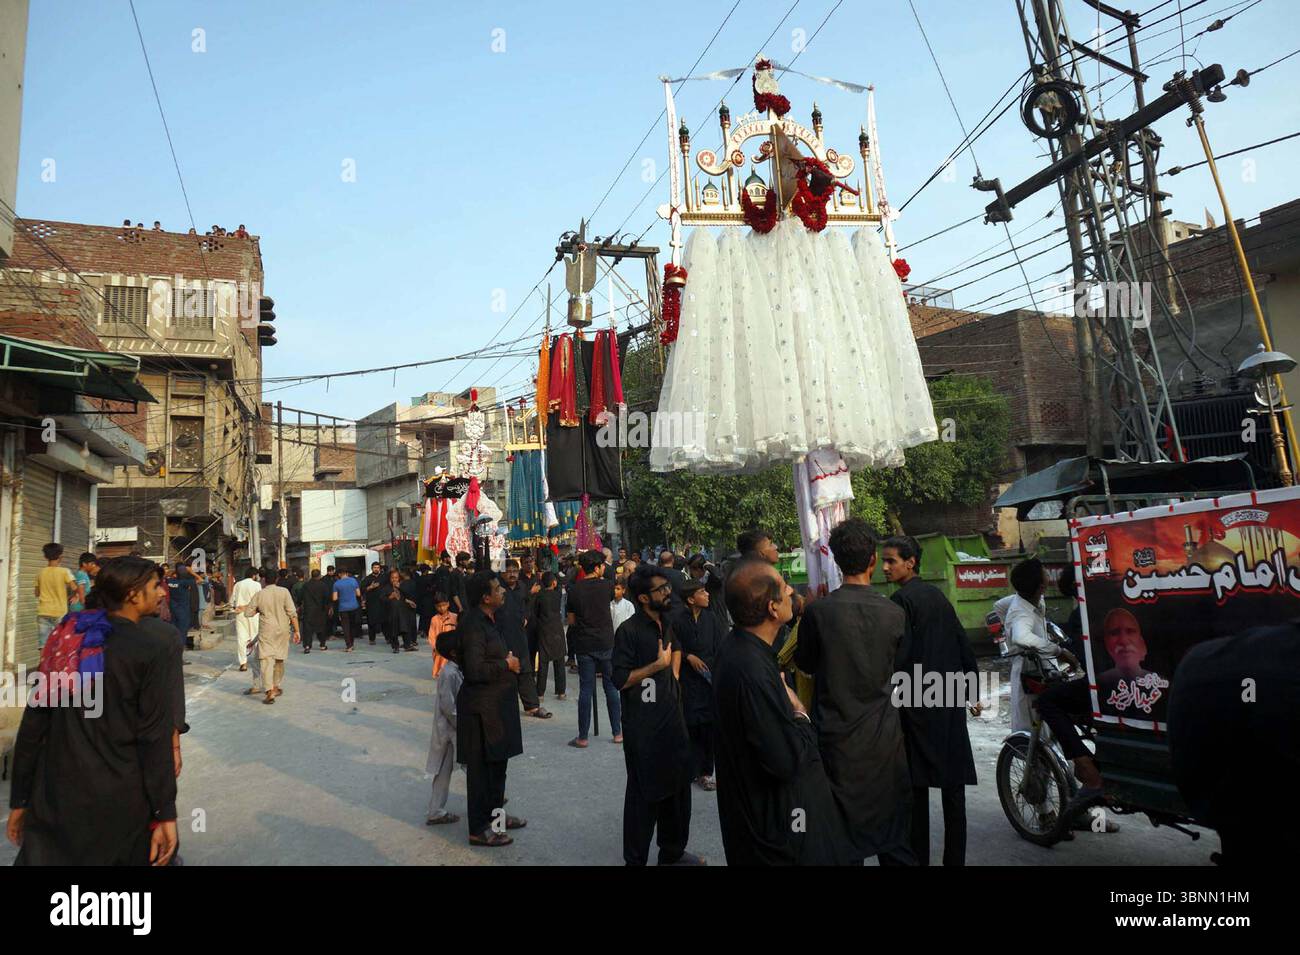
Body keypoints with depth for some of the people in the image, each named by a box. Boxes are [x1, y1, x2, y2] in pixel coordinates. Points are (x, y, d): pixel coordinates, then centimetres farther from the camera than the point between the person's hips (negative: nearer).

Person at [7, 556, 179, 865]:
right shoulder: (156, 649, -14)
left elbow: (33, 723, 4)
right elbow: (155, 737, -15)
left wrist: (19, 799, 13)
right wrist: (165, 813, -9)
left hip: (55, 800, 4)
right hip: (120, 805, -3)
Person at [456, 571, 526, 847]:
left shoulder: (487, 620, 10)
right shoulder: (473, 625, -22)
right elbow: (475, 670, -27)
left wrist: (507, 660, 6)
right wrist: (506, 664, -16)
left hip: (496, 704, 10)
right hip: (481, 709, -10)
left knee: (497, 763, 21)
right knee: (481, 768, 2)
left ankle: (495, 814, 37)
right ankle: (479, 829, 15)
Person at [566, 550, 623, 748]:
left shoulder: (574, 589, -3)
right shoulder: (606, 586, -6)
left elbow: (571, 620, 3)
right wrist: (600, 577, 20)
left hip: (584, 645, 0)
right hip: (606, 643, 0)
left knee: (585, 690, 4)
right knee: (611, 687, 10)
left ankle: (582, 737, 8)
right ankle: (617, 733, 17)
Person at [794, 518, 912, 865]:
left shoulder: (817, 611, -16)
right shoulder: (895, 613, -10)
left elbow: (804, 664, 1)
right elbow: (895, 664, 7)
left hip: (836, 737, -2)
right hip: (884, 739, 2)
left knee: (840, 833, 11)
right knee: (892, 830, 18)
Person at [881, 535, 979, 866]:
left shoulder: (901, 599, -11)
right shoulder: (937, 595, 10)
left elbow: (899, 655, -17)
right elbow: (964, 645, 14)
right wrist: (972, 692, 21)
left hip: (917, 705, -7)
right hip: (951, 702, 7)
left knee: (917, 785, 0)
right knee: (952, 783, 11)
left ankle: (919, 857, 6)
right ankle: (955, 857, 18)